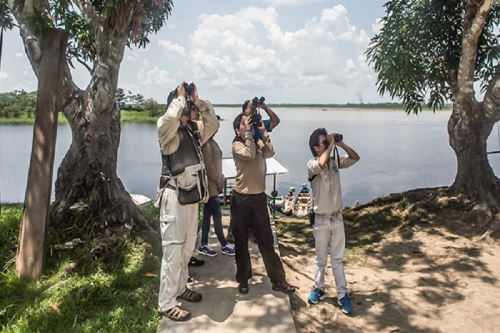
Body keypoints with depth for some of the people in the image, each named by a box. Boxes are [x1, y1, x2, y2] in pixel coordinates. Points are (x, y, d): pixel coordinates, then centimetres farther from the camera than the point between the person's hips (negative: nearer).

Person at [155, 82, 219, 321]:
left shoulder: (195, 129, 11)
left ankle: (180, 288, 35)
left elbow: (214, 123, 16)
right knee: (173, 250, -3)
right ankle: (166, 304, 8)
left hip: (192, 195, 8)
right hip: (174, 196, -8)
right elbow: (171, 116, -31)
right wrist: (180, 96, -14)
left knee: (187, 247, 18)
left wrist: (198, 101, 7)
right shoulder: (167, 128, -10)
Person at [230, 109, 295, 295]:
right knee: (241, 241, 9)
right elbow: (250, 154, -25)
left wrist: (263, 132, -10)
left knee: (266, 240, 7)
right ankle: (243, 279, 26)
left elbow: (269, 153, -10)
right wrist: (249, 133, -17)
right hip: (241, 198, -4)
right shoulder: (237, 145, -5)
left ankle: (278, 280, 13)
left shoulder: (258, 142, 10)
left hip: (259, 197, 4)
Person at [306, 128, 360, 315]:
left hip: (337, 217, 4)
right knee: (321, 258, 12)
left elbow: (355, 158, 3)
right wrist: (331, 145, -23)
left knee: (338, 258, 12)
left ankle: (342, 295, 20)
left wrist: (342, 144, -10)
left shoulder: (335, 161, 2)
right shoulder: (312, 165, -15)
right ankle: (319, 289, 31)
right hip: (321, 219, -4)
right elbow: (322, 163, -37)